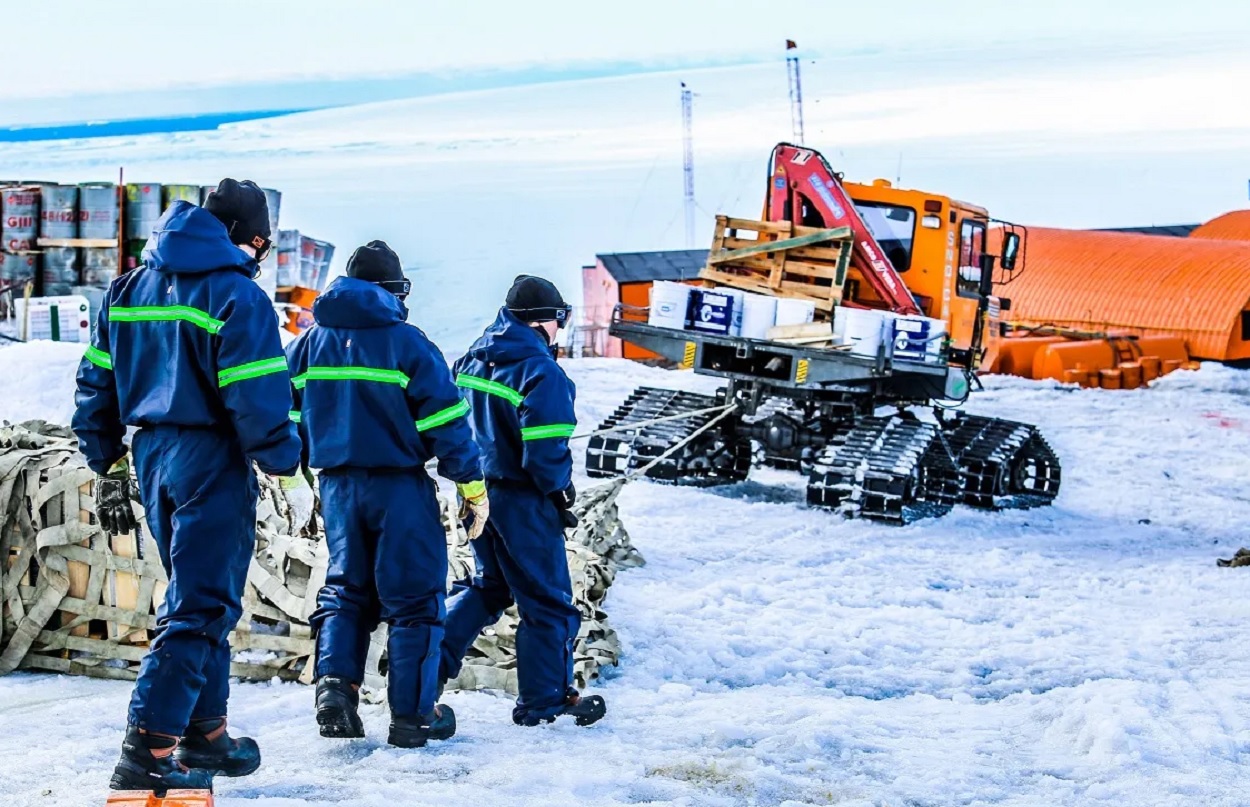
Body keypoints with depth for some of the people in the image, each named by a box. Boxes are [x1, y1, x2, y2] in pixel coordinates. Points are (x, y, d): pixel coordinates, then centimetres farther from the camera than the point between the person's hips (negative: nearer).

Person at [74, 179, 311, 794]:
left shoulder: (129, 289, 12)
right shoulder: (237, 293, -12)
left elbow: (96, 383, 13)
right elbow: (258, 398, -18)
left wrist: (107, 467, 18)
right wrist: (284, 464, -6)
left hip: (152, 456, 8)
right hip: (212, 461, -8)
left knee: (198, 597, 21)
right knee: (200, 607, -5)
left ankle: (205, 733, 27)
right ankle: (146, 755, -11)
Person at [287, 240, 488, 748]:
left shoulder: (310, 343, 6)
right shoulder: (408, 344, -10)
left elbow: (286, 415, 11)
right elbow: (446, 421, -10)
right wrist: (473, 486, -3)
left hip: (338, 487, 5)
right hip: (399, 487, -5)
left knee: (346, 587, 16)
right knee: (414, 594, 3)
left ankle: (335, 681, -4)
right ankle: (413, 714, 2)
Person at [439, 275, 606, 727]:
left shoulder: (472, 360, 7)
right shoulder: (540, 372, -18)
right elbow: (546, 447, -22)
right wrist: (561, 491, -8)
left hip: (475, 492, 8)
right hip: (522, 502, -8)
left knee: (490, 585, 24)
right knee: (547, 600, 5)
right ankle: (545, 698, 10)